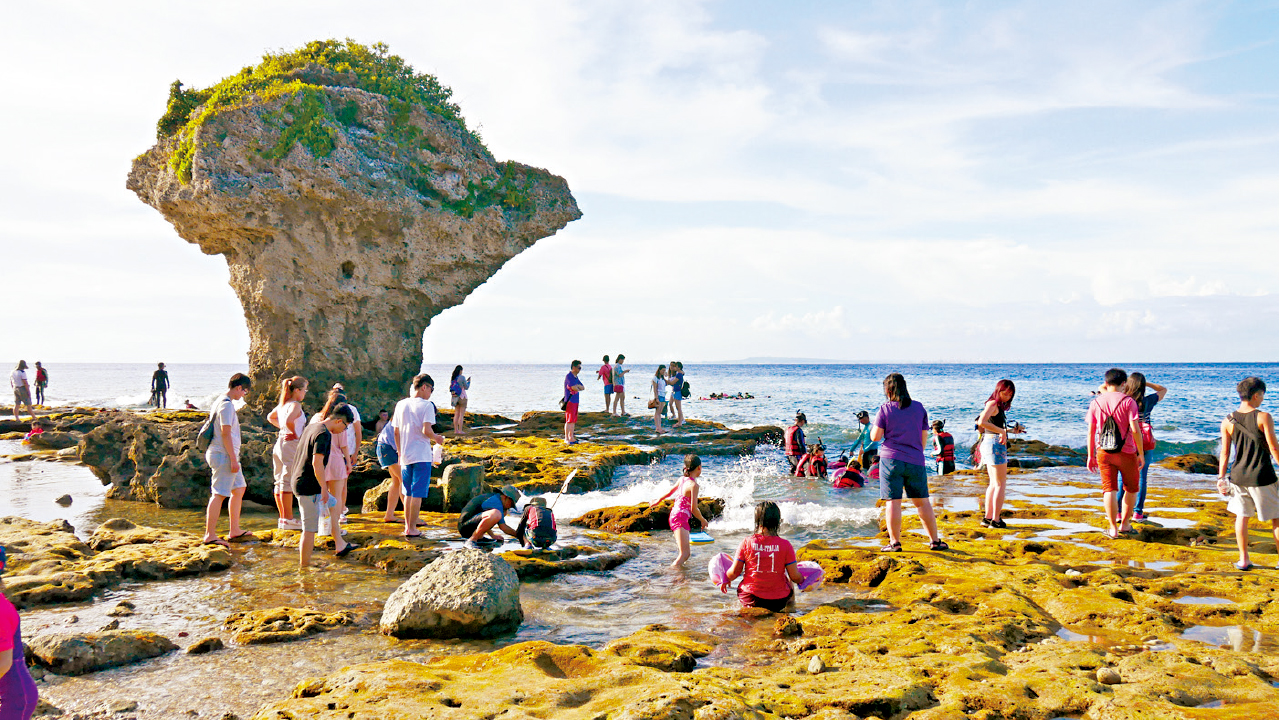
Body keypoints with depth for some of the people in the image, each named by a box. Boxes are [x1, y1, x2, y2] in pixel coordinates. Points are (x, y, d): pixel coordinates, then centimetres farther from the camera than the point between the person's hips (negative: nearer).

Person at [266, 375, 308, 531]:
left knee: (280, 482, 12)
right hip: (291, 444, -9)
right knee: (288, 482, -6)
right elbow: (289, 420, -32)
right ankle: (288, 519, -4)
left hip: (280, 442, 9)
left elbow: (270, 417, 30)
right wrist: (295, 433, -15)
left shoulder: (282, 404, 14)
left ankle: (282, 518, 19)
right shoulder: (295, 405, -13)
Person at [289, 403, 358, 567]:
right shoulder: (324, 434, -18)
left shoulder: (311, 427, 12)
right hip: (308, 486, -10)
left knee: (332, 504, 26)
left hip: (297, 480, 10)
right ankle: (304, 566, 4)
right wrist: (324, 488, -17)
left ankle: (340, 545, 31)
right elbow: (317, 463, -25)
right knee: (310, 528, -2)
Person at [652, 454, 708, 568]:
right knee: (684, 554, -14)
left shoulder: (682, 479, 9)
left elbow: (670, 492, 25)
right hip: (680, 518, -9)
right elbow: (693, 509, -16)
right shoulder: (693, 485, -14)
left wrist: (659, 500, 43)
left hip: (673, 517, 9)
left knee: (686, 554, 15)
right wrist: (703, 520, 0)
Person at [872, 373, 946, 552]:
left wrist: (873, 426, 15)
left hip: (891, 460, -3)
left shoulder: (885, 409, -3)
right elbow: (924, 437, 11)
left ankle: (895, 542, 1)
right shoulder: (919, 407, 7)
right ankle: (935, 540, 16)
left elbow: (875, 437, -6)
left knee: (893, 502, 0)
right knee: (922, 501, 11)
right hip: (916, 461, 3)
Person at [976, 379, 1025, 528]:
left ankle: (987, 517, 18)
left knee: (994, 483, 15)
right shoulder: (993, 404, -12)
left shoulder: (998, 405, 17)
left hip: (987, 443, 10)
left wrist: (1011, 430, 18)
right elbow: (982, 422, -29)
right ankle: (996, 519, 0)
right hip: (995, 444, -10)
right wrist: (1002, 431, -24)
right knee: (1001, 484, -2)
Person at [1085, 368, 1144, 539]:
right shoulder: (1127, 401, -8)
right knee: (1131, 488, 16)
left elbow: (1091, 431, 3)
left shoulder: (1096, 402, 3)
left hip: (1103, 452, 2)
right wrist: (1141, 453, -4)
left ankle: (1112, 528, 2)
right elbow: (1135, 429, -12)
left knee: (1109, 489, 4)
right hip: (1126, 452, -2)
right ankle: (1125, 525, 20)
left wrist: (1090, 455, 10)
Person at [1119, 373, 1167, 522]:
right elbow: (1164, 390, 13)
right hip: (1145, 445, 0)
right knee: (1141, 477, 7)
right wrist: (1145, 382, 9)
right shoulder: (1148, 401, -5)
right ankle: (1138, 512, 9)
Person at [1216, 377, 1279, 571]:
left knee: (1242, 516, 14)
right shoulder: (1263, 417, -11)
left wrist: (1221, 478, 9)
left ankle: (1244, 560, 17)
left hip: (1239, 476, 4)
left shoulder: (1228, 422, 1)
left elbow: (1225, 453, 3)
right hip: (1263, 477, -4)